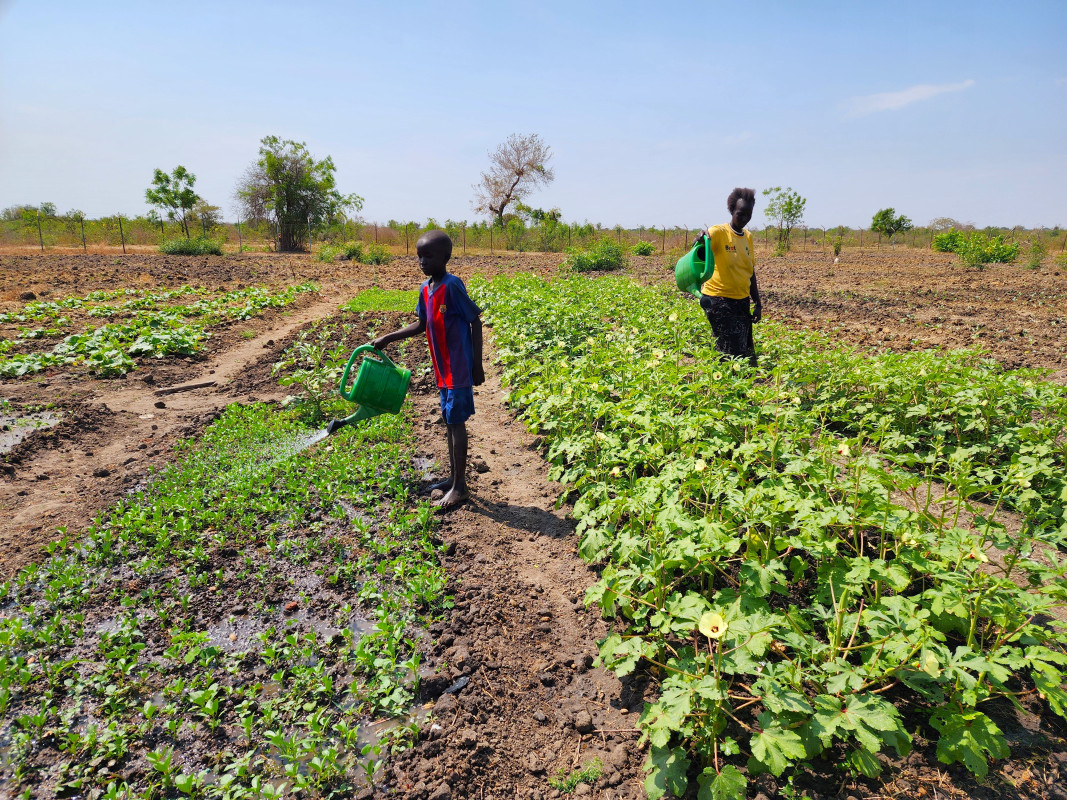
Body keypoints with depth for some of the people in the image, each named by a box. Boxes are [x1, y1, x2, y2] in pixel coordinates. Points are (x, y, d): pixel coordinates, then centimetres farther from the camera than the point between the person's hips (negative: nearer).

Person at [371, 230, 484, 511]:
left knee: (456, 422, -4)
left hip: (459, 368, -8)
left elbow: (475, 321, -14)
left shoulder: (452, 285, -16)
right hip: (443, 369, 8)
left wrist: (477, 364, -14)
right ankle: (453, 478, 26)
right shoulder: (425, 288, 8)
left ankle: (460, 487, 4)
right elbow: (421, 325, 19)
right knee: (450, 421, 14)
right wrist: (387, 338, 15)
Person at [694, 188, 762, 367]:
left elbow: (751, 273, 17)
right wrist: (701, 238, -52)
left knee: (746, 353, 10)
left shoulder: (748, 237, 12)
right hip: (719, 300, -7)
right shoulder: (718, 232, -8)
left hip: (741, 300, 7)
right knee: (731, 353, -11)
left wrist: (757, 303, 15)